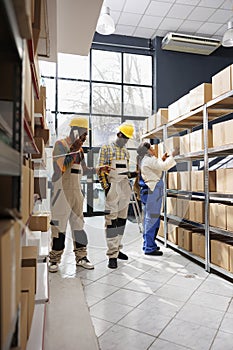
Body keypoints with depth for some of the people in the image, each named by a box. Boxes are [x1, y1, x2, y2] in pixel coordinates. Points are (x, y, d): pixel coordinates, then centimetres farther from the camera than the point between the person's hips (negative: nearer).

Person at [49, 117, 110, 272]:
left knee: (78, 223, 10)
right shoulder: (61, 144, -5)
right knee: (59, 224, -2)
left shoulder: (80, 149, 17)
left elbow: (84, 170, 21)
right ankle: (55, 259, 11)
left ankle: (81, 256, 19)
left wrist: (99, 169, 10)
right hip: (62, 191, -7)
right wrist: (73, 151, -18)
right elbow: (61, 166, -18)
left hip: (76, 191, 7)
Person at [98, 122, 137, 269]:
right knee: (111, 221, -7)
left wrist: (132, 174, 6)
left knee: (122, 219, 11)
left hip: (125, 188, 7)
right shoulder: (106, 148, -2)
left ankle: (117, 248, 24)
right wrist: (106, 187, -15)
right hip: (112, 187, -7)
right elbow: (101, 170, -8)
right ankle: (112, 255, -2)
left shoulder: (126, 152, 17)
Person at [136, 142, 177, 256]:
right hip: (152, 191, -11)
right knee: (152, 219, -6)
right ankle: (149, 248, -1)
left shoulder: (144, 160, 19)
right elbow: (164, 166, -19)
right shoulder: (149, 159, -11)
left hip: (147, 191, 11)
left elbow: (156, 169, 29)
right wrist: (172, 156, -6)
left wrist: (162, 159, 22)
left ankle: (148, 245, 24)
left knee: (148, 219, 15)